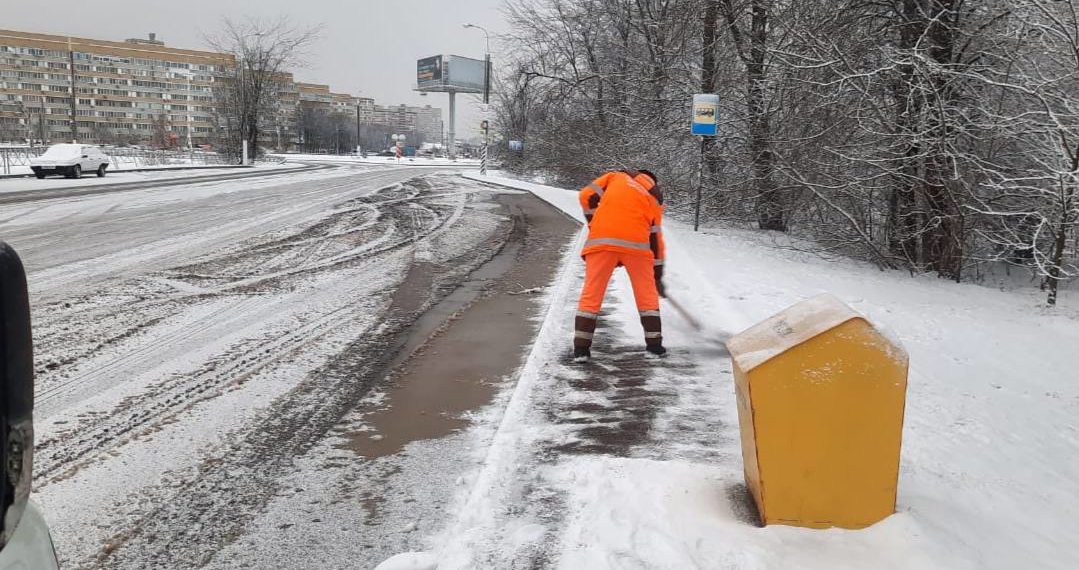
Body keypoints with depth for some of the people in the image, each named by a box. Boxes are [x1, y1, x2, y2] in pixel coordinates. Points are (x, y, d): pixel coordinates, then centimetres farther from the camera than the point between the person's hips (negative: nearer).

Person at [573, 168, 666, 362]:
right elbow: (655, 236, 22)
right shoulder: (654, 198, 23)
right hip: (636, 241, 0)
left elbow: (587, 196, 8)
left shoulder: (616, 176, 22)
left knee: (591, 292, 5)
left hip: (601, 239, 0)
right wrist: (657, 273, 27)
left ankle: (581, 348, 3)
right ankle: (654, 344, 19)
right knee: (647, 292, 16)